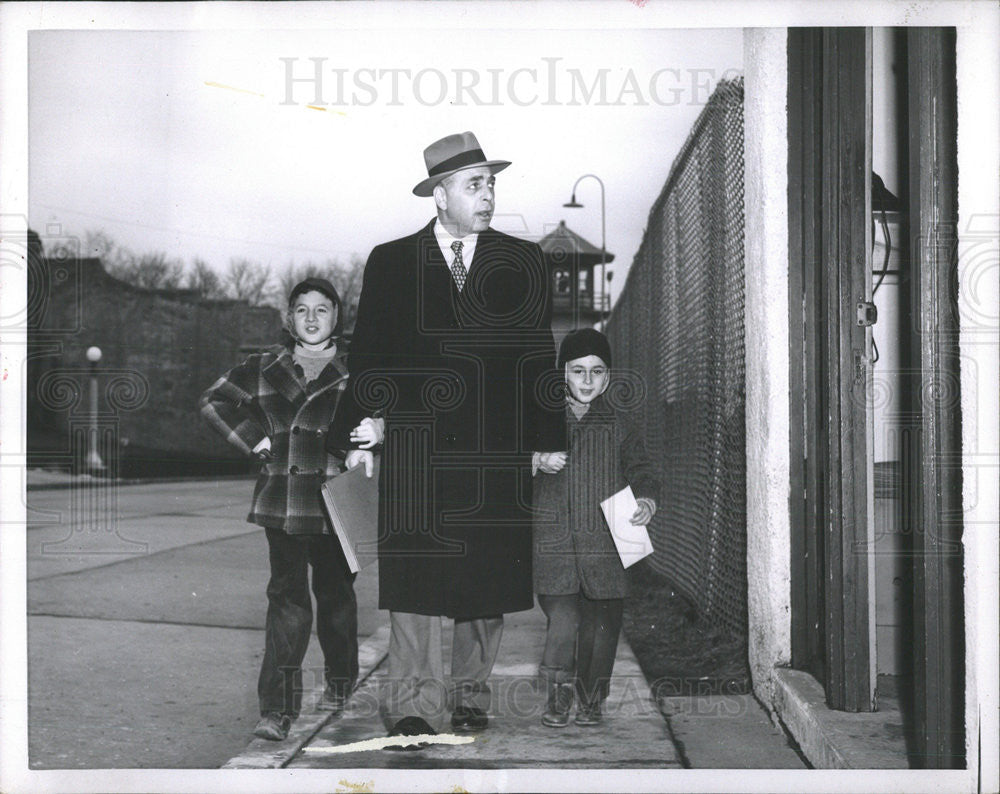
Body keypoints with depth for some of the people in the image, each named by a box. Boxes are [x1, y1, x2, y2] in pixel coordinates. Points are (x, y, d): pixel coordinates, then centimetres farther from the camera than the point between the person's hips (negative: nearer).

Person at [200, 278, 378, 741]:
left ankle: (339, 683, 34)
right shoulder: (266, 368, 10)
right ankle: (277, 710, -5)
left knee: (335, 593, 12)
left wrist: (377, 430, -16)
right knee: (286, 596, -5)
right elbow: (214, 401, 18)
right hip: (281, 500, 1)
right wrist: (254, 439, 5)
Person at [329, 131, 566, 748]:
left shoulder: (523, 263, 10)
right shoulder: (391, 263, 8)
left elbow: (542, 356, 10)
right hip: (416, 448, -1)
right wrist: (358, 437, 1)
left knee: (490, 579, 5)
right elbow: (368, 355, 7)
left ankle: (471, 693, 19)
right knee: (415, 576, -5)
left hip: (498, 453, 2)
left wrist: (547, 438, 5)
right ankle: (415, 706, 0)